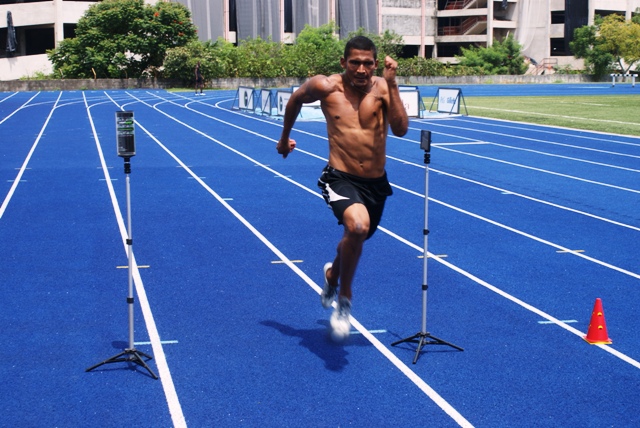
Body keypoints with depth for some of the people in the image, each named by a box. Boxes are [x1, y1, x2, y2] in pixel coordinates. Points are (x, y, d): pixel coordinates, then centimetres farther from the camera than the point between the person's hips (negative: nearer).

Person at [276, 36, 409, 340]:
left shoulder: (382, 88, -6)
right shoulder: (326, 87, -8)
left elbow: (400, 129, -20)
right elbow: (295, 100, 13)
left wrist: (391, 84, -24)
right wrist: (285, 138, 23)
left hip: (376, 183, 4)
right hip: (341, 179, -4)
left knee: (355, 240, 22)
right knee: (357, 225, -33)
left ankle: (332, 274, 59)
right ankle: (344, 300, -11)